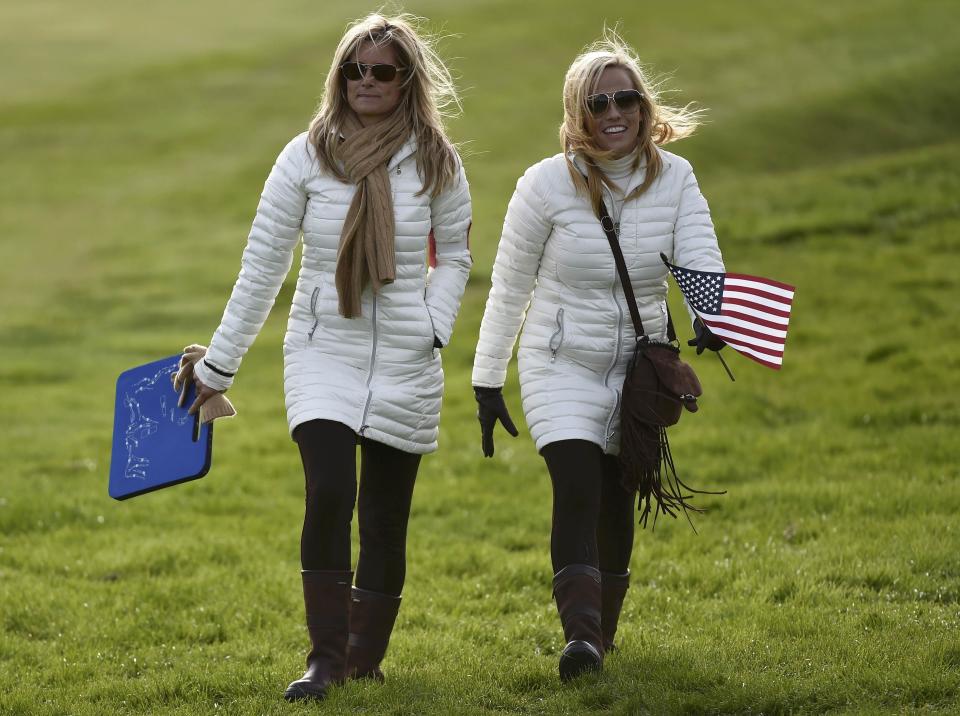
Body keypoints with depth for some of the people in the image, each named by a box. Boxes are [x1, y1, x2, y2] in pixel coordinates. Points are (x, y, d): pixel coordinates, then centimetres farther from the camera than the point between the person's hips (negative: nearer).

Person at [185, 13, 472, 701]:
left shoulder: (436, 163, 1)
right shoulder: (307, 156, -1)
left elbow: (453, 258, 13)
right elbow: (262, 267, 3)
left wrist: (435, 326, -5)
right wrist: (218, 366, 5)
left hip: (405, 361, 1)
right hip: (323, 353, -1)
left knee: (385, 517, 5)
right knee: (329, 495, -19)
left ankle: (364, 659, 19)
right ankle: (325, 657, -12)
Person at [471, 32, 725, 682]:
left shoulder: (675, 178, -3)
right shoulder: (547, 184, -10)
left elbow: (700, 256, -18)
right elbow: (509, 288, -1)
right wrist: (487, 382, 1)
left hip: (640, 369, 3)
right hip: (562, 366, -3)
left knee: (616, 500, 10)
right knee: (577, 488, -22)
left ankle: (603, 631, 31)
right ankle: (580, 636, -33)